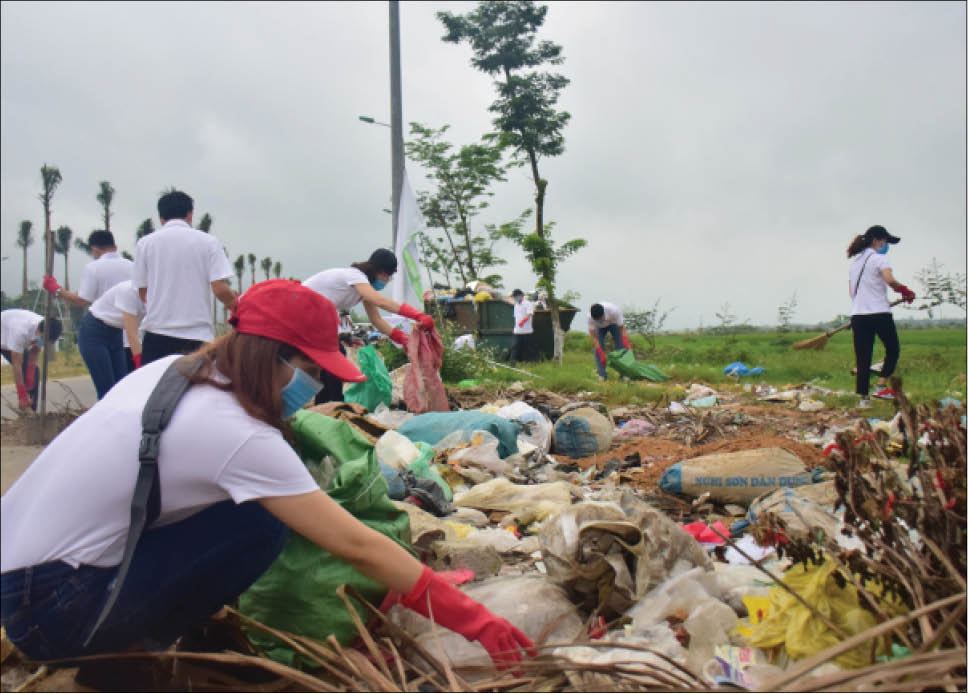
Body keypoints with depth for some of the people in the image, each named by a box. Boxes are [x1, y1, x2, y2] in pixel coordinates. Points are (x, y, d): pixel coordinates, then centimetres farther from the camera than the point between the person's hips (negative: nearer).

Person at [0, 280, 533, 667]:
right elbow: (357, 546, -22)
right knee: (262, 525, -17)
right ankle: (129, 657, 0)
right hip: (50, 610, -8)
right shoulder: (236, 433, -23)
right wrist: (474, 622, -15)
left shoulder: (171, 370, 0)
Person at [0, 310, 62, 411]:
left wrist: (30, 377, -12)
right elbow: (17, 365, -39)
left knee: (33, 372, -5)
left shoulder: (45, 331, -25)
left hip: (16, 343, 6)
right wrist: (22, 395, -37)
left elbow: (33, 354, -11)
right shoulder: (21, 330, -44)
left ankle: (30, 410, 2)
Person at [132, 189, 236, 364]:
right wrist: (234, 303, 12)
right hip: (198, 336, -2)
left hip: (157, 332, 2)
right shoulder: (208, 241, 0)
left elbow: (143, 292, 8)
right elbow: (220, 289, -8)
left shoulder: (145, 243, 5)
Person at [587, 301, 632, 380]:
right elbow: (593, 337, -32)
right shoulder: (590, 317, -38)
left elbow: (622, 328, -29)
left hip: (613, 323, -1)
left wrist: (627, 346, -37)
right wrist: (602, 355, -37)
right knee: (598, 349, -14)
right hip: (600, 327, 1)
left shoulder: (614, 310, -42)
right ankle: (602, 375, -7)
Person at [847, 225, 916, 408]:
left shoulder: (855, 262, 17)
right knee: (893, 349, 13)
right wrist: (905, 291, -7)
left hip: (857, 315, 6)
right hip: (879, 314, -6)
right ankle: (881, 386, 3)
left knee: (863, 358, 6)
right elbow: (890, 280, -21)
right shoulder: (879, 258, -4)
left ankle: (864, 397, 5)